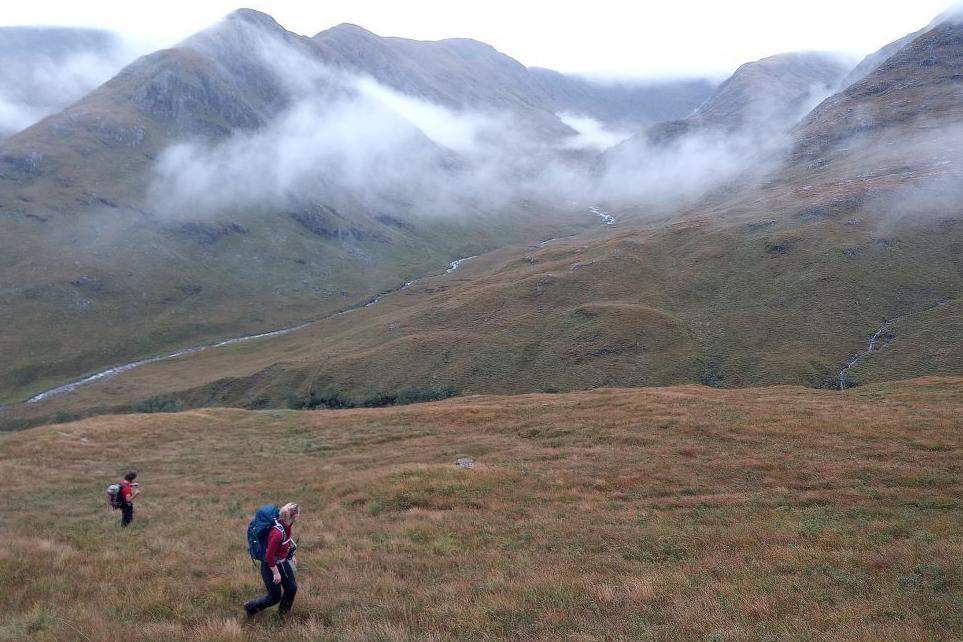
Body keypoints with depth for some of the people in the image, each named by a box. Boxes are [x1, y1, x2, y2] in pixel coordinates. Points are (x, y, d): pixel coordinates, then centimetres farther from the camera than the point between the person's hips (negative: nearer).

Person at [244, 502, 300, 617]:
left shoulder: (287, 525, -10)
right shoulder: (277, 533, -37)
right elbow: (269, 556, -29)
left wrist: (291, 556, 18)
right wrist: (276, 573, -19)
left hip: (283, 562, 8)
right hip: (270, 566, -8)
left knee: (292, 587, 13)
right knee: (275, 596, 6)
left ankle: (283, 612, 39)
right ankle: (250, 607, 30)